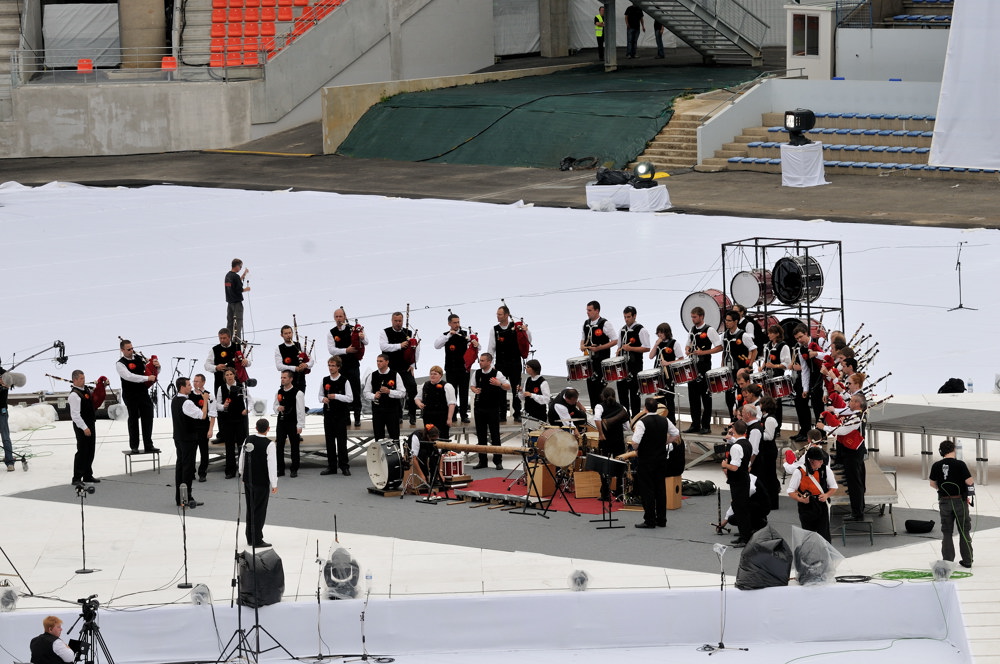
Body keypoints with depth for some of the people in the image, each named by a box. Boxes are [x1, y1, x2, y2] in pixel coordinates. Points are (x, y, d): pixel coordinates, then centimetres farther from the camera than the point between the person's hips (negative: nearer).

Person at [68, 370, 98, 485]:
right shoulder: (74, 395, -19)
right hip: (81, 426, -9)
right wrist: (84, 428, -25)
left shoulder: (86, 389, 8)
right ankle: (76, 478, -2)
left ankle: (88, 475, 25)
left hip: (90, 424, 9)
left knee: (90, 451, 15)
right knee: (82, 451, -7)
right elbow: (75, 415, -23)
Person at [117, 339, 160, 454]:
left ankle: (148, 446, 7)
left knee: (148, 418, 1)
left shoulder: (139, 358, 8)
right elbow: (129, 376, -25)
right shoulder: (120, 364, -9)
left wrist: (157, 366, -6)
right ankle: (134, 446, 15)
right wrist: (147, 378, -27)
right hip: (130, 396, -4)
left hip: (143, 393, 4)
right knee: (133, 419, 5)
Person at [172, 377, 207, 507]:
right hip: (188, 439, -9)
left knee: (180, 465, 12)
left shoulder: (174, 401, 9)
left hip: (178, 437, 9)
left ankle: (179, 498, 15)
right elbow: (203, 415, -20)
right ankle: (187, 498, -5)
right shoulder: (187, 403, -20)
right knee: (188, 466, -5)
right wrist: (205, 401, -8)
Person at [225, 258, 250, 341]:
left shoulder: (228, 275, 8)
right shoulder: (235, 276, -17)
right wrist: (246, 289, 0)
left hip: (229, 302, 8)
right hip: (237, 302, -8)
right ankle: (237, 338, -6)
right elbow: (239, 290, -18)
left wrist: (244, 275, 20)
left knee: (230, 321, 13)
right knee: (238, 321, -3)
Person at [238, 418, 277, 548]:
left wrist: (242, 474, 25)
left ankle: (250, 538, 24)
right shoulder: (269, 444, -17)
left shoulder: (248, 440, 0)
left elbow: (242, 458, 10)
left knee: (250, 509, 16)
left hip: (248, 480, 6)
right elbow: (272, 464, -17)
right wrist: (274, 484, -12)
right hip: (261, 482, -6)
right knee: (260, 511, 1)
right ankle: (257, 541, 3)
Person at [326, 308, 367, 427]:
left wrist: (362, 338, -32)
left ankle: (357, 418, 5)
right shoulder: (331, 333, 2)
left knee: (356, 391, -1)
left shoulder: (353, 329, -1)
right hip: (340, 366, 1)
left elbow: (365, 342, -8)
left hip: (353, 365, -1)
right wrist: (346, 350, -22)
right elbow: (331, 350, -9)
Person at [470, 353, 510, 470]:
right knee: (481, 435, 8)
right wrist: (474, 390, -5)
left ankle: (498, 461, 6)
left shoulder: (497, 374, -7)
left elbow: (508, 387, -3)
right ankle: (482, 461, 15)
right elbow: (472, 385, 18)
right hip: (479, 407, 4)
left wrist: (499, 384, -23)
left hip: (493, 409, -4)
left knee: (495, 435, 0)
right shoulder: (477, 373, 4)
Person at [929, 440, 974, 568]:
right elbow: (969, 481, -15)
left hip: (944, 502, 2)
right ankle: (967, 560, 12)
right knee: (964, 531, 10)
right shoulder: (960, 464, -14)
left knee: (947, 533, 11)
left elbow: (932, 484, 7)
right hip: (960, 500, -2)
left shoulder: (936, 466, -4)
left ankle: (948, 560, 7)